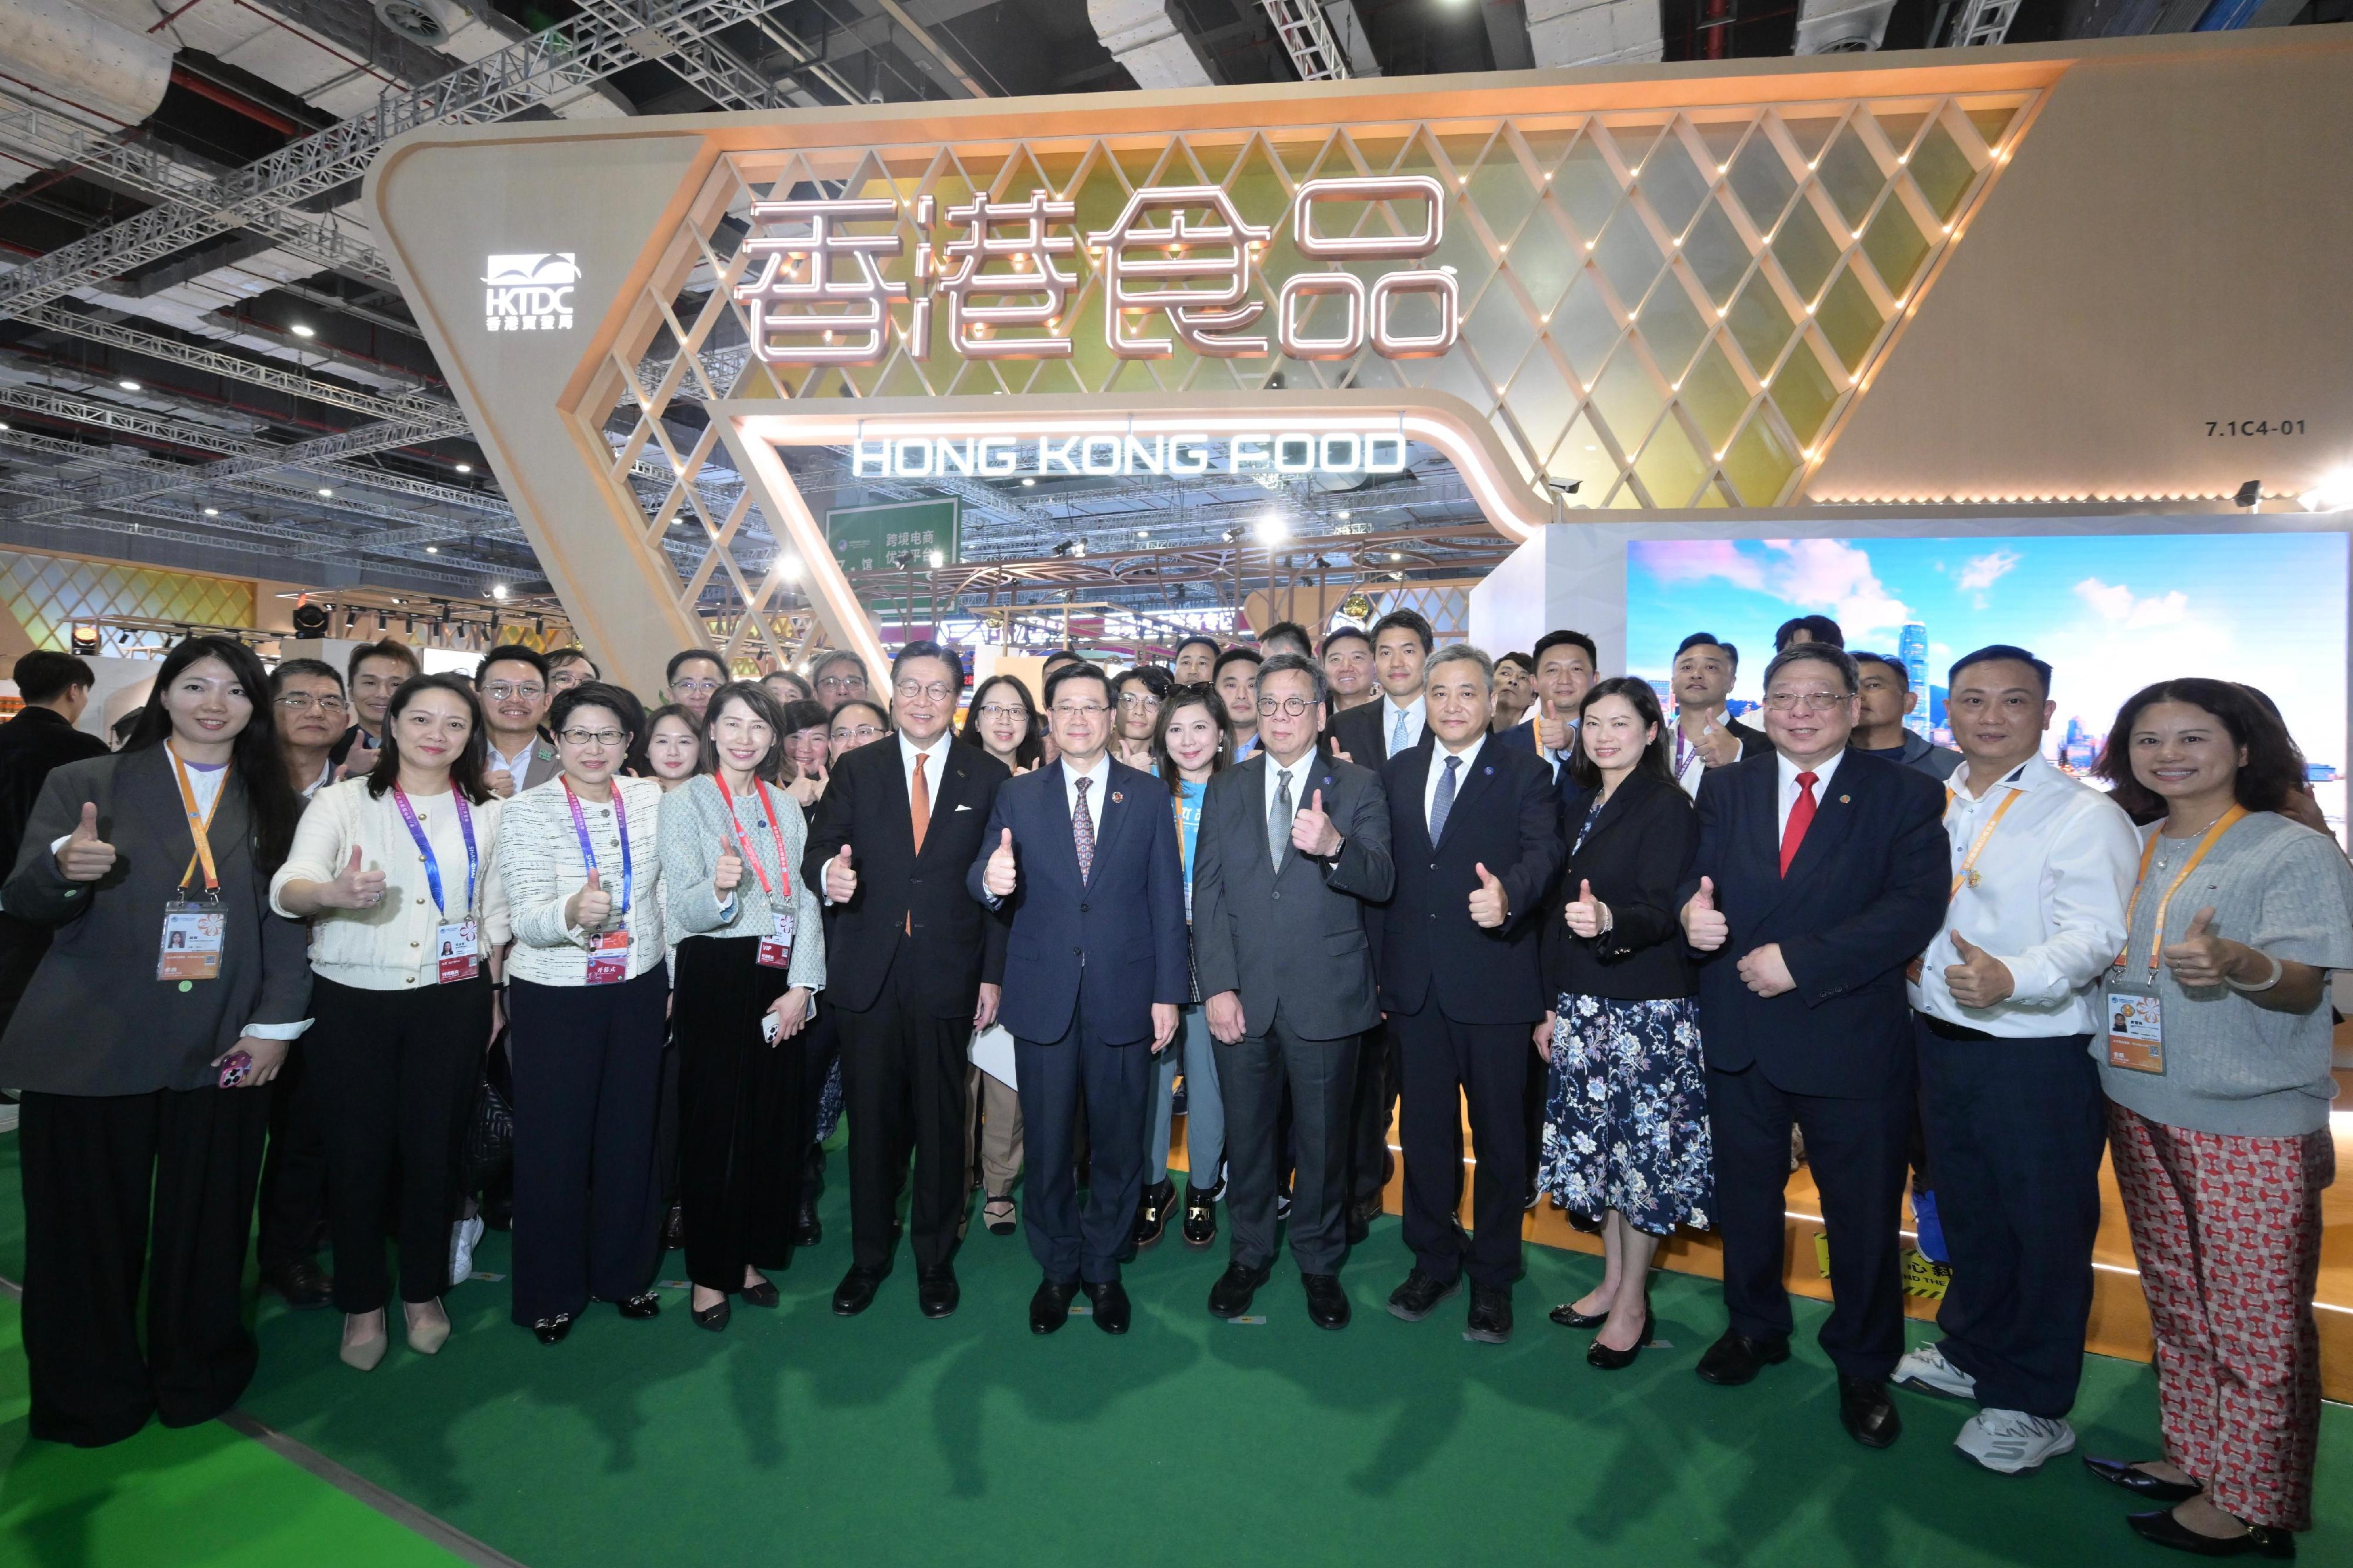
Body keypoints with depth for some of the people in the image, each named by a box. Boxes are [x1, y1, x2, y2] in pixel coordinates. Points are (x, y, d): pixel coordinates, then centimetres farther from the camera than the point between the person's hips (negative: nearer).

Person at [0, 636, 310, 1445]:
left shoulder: (274, 803, 9)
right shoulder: (84, 785, 4)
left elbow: (288, 920, 6)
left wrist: (275, 1023, -2)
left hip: (221, 1049, 1)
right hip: (90, 1045, -1)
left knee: (206, 1221, 8)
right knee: (89, 1225, 7)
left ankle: (197, 1373, 28)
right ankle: (88, 1394, 27)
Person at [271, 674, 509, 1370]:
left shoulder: (486, 813, 6)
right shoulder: (345, 800, -2)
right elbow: (287, 887, -16)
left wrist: (493, 997, 9)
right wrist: (333, 891, -38)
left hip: (451, 1001, 2)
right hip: (352, 1001, -1)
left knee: (433, 1150, 9)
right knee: (358, 1153, 5)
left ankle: (422, 1291, 29)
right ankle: (362, 1300, 26)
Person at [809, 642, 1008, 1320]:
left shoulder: (988, 776, 3)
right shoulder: (855, 770, 7)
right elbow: (821, 847, -1)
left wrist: (994, 974, -2)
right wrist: (828, 873, -25)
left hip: (948, 976, -1)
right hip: (869, 976, 1)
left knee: (942, 1122, 9)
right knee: (871, 1120, 9)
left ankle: (936, 1258, 27)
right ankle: (868, 1256, 28)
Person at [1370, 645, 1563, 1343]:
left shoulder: (1524, 776, -3)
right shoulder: (1397, 774, 10)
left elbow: (1543, 853, -19)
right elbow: (1383, 871, 10)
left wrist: (1508, 893, -40)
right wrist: (1381, 961, 7)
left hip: (1493, 980, -3)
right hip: (1414, 984, 4)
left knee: (1499, 1133, 8)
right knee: (1423, 1128, 15)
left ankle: (1492, 1277, 26)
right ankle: (1433, 1260, 33)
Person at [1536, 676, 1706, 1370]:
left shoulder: (1668, 809, -10)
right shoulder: (1577, 809, 11)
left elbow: (1662, 909, -21)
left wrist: (1610, 920, -42)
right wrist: (1551, 1005, 12)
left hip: (1648, 1007, -7)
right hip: (1581, 1003, 7)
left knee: (1642, 1148, 3)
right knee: (1599, 1145, 13)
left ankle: (1633, 1304, 16)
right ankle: (1612, 1281, 29)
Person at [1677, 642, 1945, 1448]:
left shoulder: (1905, 796, -5)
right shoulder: (1727, 786, 6)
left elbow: (1915, 906, -16)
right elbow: (1697, 873, 2)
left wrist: (1800, 959, -23)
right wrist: (1692, 908, -23)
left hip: (1852, 1037, -3)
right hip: (1740, 1032, 3)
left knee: (1863, 1213, 11)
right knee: (1744, 1194, 18)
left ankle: (1863, 1366, 33)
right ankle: (1755, 1328, 41)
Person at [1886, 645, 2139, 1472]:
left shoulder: (2084, 815, -11)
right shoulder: (1931, 806, 9)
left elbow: (2095, 933, -22)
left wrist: (2012, 978, -38)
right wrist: (1903, 963, 2)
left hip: (2039, 1054, -6)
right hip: (1940, 1039, 6)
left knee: (2046, 1227, 8)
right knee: (1966, 1212, 21)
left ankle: (2033, 1407, 25)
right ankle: (1972, 1352, 41)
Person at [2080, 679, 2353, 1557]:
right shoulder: (2132, 850, 8)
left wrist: (2237, 964, -37)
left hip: (2253, 1125, -6)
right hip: (2143, 1112, 6)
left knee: (2257, 1322, 5)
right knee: (2177, 1305, 17)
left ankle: (2249, 1506, 19)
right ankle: (2191, 1458, 32)